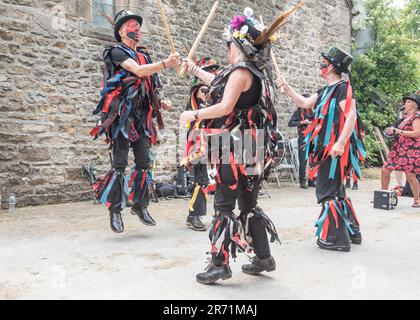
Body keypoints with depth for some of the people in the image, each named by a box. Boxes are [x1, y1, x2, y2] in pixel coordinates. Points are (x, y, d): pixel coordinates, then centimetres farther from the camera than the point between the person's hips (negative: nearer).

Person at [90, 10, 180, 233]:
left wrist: (159, 102, 10)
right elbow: (139, 71, -21)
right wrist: (166, 63, -33)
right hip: (121, 116, -6)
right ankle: (115, 210, 6)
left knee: (144, 163, 6)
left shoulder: (144, 55, 18)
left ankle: (140, 206, 18)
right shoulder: (117, 52, -3)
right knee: (119, 165, -5)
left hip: (142, 117, 6)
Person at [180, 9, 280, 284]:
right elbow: (219, 84, 29)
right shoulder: (253, 72, 18)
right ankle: (264, 257, 23)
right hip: (249, 150, 10)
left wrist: (193, 115, -7)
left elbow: (224, 107, -21)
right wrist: (193, 69, 39)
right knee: (248, 204, 15)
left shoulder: (241, 71, -12)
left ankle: (220, 264, 5)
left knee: (224, 205, -3)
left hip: (237, 150, -10)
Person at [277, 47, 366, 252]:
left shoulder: (343, 87, -11)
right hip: (326, 149, 10)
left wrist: (340, 143, -28)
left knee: (328, 192, -5)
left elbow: (351, 116, -20)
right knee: (336, 191, 17)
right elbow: (304, 103, 23)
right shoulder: (326, 90, 17)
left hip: (335, 150, -10)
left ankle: (337, 238, 4)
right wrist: (286, 88, 18)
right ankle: (352, 232, 30)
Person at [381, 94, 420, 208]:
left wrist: (397, 131, -17)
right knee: (385, 170, 3)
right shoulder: (406, 117, 20)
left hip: (411, 150, -8)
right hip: (399, 148, 8)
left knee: (410, 175, -9)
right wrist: (393, 133, 10)